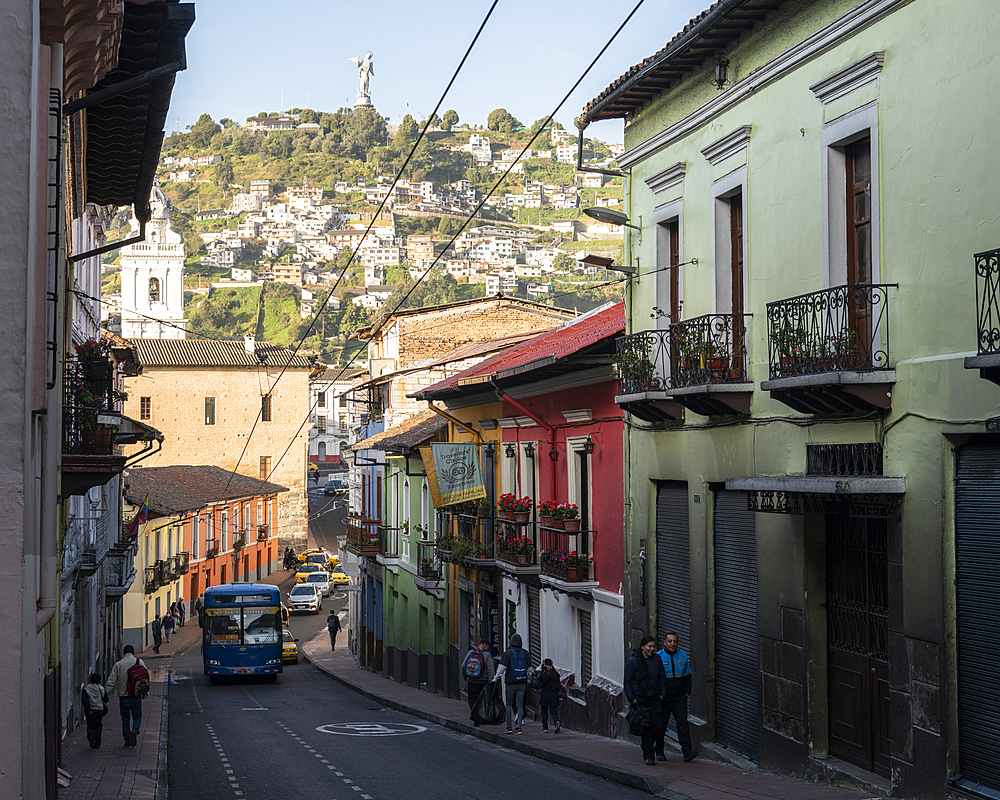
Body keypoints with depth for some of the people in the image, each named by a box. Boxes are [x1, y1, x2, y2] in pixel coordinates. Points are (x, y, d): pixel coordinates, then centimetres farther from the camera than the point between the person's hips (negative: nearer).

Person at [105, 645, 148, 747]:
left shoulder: (118, 664, 1)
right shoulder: (139, 662, 1)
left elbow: (111, 682, -2)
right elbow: (146, 678, 3)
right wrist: (145, 692, 13)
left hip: (123, 696, 0)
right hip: (136, 696, 0)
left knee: (125, 719, 10)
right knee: (137, 717, 9)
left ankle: (127, 740, 7)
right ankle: (134, 731, -18)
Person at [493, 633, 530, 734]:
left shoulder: (507, 653, -9)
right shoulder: (525, 653, 4)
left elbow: (502, 668, -13)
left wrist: (496, 679, -3)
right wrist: (528, 680, 19)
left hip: (510, 683, -3)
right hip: (522, 683, 3)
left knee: (509, 705, 9)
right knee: (520, 705, 5)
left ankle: (509, 726, 7)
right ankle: (518, 726, -5)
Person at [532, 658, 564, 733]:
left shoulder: (542, 675, -9)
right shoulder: (555, 674, 1)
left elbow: (539, 686, -11)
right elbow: (558, 686, 2)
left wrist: (531, 685, 2)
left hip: (544, 696, -2)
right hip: (554, 696, 2)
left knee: (544, 712, 10)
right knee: (554, 711, 4)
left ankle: (545, 728, 11)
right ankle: (556, 722, -23)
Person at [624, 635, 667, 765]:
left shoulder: (657, 659, 7)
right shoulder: (633, 661, -4)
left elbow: (662, 678, 14)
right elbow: (627, 681, -2)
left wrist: (662, 694, 5)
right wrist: (631, 698, -8)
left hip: (655, 698, 3)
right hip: (640, 699, -3)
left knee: (656, 727, -2)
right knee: (646, 727, -10)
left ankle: (648, 748, 24)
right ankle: (649, 756, -2)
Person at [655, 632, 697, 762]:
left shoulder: (683, 656, 7)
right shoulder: (658, 657, -4)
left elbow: (687, 675, 15)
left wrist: (687, 691, 6)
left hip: (679, 697, 2)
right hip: (663, 698, -2)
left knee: (683, 722, -9)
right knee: (661, 724, 6)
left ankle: (687, 751, -16)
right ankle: (659, 752, 18)